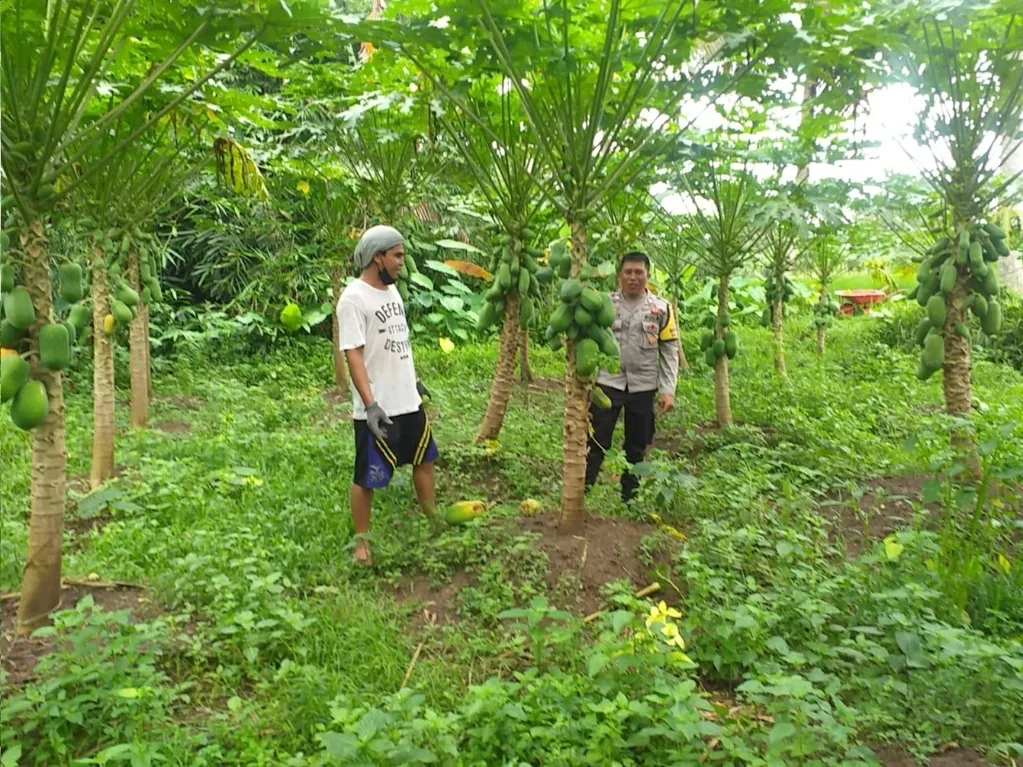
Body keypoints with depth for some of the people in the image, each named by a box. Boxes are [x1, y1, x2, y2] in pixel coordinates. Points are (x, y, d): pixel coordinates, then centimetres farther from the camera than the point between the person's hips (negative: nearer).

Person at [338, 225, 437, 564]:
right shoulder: (354, 298, -18)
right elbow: (353, 355, -23)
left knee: (425, 458, 21)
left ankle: (432, 520, 39)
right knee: (367, 477, 5)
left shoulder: (392, 290, 8)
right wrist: (370, 404, -29)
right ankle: (361, 540, 22)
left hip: (408, 401, 9)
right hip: (377, 408, -9)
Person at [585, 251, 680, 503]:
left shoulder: (661, 308, 1)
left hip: (643, 387, 1)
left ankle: (629, 496, 26)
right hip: (608, 383, -1)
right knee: (596, 442, -1)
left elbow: (670, 352, 3)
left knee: (637, 447, 12)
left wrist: (668, 391, -3)